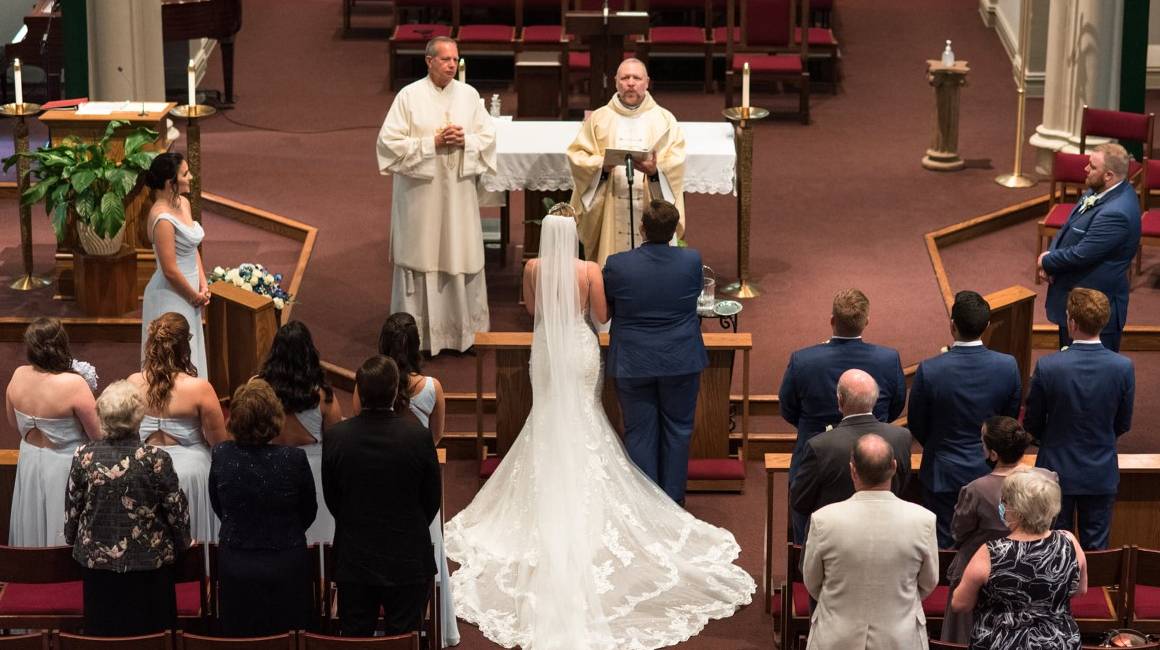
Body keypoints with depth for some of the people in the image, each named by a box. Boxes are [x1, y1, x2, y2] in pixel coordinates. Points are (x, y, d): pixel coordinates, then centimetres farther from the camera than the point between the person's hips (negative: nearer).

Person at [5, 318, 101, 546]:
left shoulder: (18, 377, -10)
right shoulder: (73, 384, -27)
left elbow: (14, 424, 7)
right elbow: (98, 435, -19)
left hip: (29, 461, 5)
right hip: (64, 465, -5)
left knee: (34, 530, 22)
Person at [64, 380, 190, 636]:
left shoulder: (84, 456, -10)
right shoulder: (155, 458, -17)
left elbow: (72, 508, 0)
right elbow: (176, 508, -9)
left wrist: (73, 542, 19)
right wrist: (182, 543, 10)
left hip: (97, 560, 2)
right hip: (148, 562, -2)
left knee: (103, 632, 16)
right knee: (149, 633, 12)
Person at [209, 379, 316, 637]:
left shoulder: (221, 456, -14)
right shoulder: (294, 459, -19)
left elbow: (218, 508, 3)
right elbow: (308, 512, -2)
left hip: (235, 568, 2)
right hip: (286, 568, -2)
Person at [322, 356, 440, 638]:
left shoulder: (336, 437, -12)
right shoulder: (419, 436, -16)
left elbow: (331, 499, 0)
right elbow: (432, 498, -3)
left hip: (353, 561, 1)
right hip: (407, 561, -1)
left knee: (355, 637, 13)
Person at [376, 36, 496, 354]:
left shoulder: (469, 95, 5)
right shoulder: (409, 96, -5)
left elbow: (488, 137, 7)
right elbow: (390, 142, -9)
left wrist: (465, 141, -13)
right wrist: (432, 143, -16)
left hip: (459, 193, 3)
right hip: (420, 195, -3)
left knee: (461, 260, 6)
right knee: (420, 261, 1)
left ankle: (461, 329, 17)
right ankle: (416, 334, 9)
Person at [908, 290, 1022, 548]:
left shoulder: (929, 370, -22)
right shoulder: (1007, 366, -15)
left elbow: (916, 426, -7)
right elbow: (1012, 418, 1)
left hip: (944, 473, -2)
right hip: (990, 471, 2)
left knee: (943, 547, 11)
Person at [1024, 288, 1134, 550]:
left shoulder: (1047, 367, -21)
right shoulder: (1124, 368, -15)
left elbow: (1031, 423, -8)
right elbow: (1123, 425, -1)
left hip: (1057, 471, -1)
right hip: (1102, 474, 1)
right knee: (1096, 547, 15)